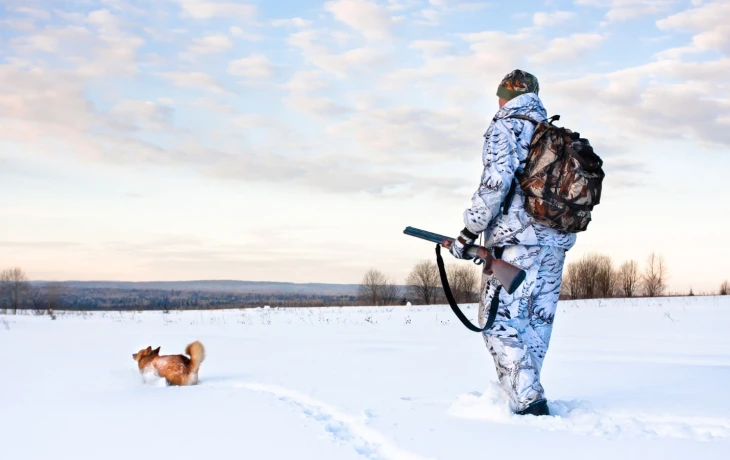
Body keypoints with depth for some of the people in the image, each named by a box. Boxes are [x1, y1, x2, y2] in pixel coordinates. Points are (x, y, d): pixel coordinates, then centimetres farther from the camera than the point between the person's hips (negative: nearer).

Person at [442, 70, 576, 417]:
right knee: (537, 322, 11)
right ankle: (528, 393, 14)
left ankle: (529, 403, -15)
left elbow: (496, 182, -16)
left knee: (500, 322, -5)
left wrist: (468, 233, -13)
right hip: (557, 243, 7)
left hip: (515, 243, -7)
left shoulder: (504, 129, -3)